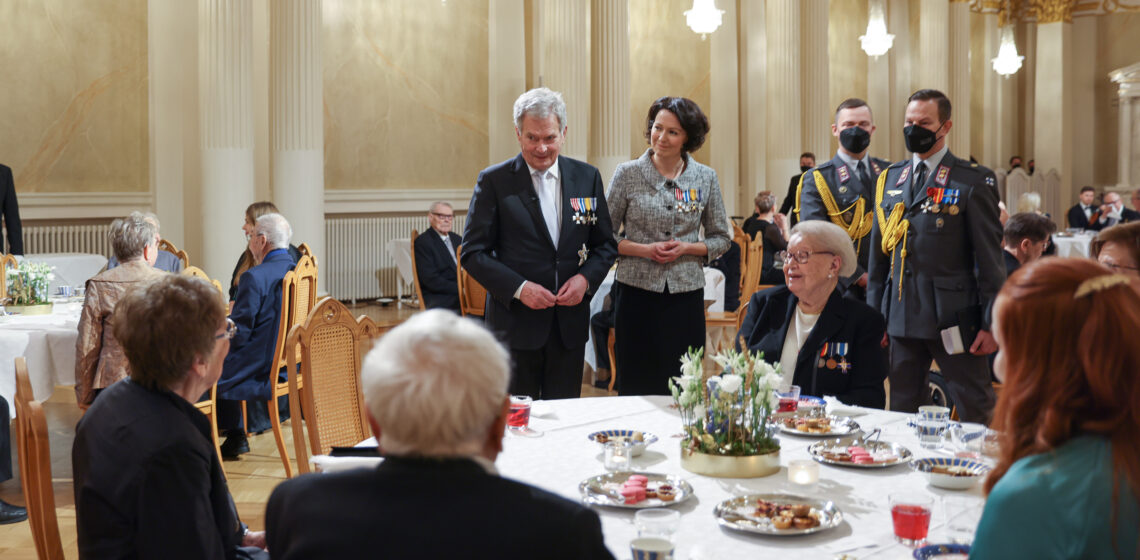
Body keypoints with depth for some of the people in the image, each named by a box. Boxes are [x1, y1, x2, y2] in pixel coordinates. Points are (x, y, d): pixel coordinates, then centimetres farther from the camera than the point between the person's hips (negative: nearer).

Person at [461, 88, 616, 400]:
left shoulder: (587, 177, 6)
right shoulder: (493, 181, -3)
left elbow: (605, 244, 12)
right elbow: (473, 253, -4)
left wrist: (586, 277, -7)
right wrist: (518, 288, -16)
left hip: (571, 324, 3)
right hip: (515, 325, -3)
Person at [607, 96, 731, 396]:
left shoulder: (706, 178, 5)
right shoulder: (628, 174, 0)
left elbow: (721, 238, 10)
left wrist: (685, 248, -8)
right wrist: (644, 249, -12)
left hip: (686, 295, 1)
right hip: (637, 293, -1)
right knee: (635, 385, 2)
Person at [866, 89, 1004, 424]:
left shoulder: (973, 182, -3)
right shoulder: (889, 179, 12)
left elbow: (990, 258, -4)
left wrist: (991, 324, -7)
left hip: (954, 317, -4)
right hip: (901, 317, 5)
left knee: (976, 413, 2)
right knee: (901, 410, 10)